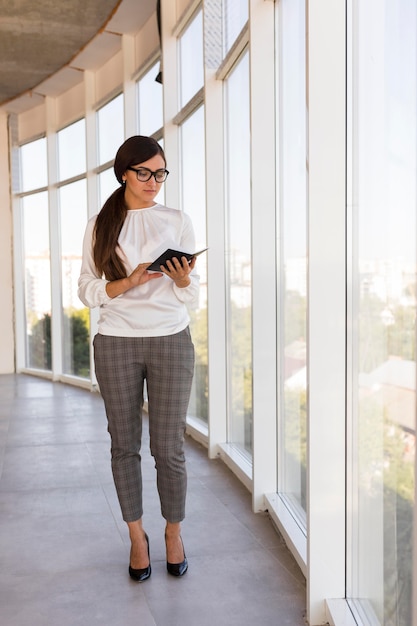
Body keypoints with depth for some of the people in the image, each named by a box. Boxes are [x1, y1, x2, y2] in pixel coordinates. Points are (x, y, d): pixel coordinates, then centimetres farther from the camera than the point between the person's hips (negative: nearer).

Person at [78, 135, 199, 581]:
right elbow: (87, 290, 1)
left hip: (171, 342, 0)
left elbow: (191, 297, 6)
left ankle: (174, 533, 23)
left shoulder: (177, 221, 5)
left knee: (169, 448, 1)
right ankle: (136, 536, 25)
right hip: (116, 343, 1)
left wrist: (183, 281, -16)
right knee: (124, 445, 8)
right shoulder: (100, 225, 5)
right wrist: (129, 282, -15)